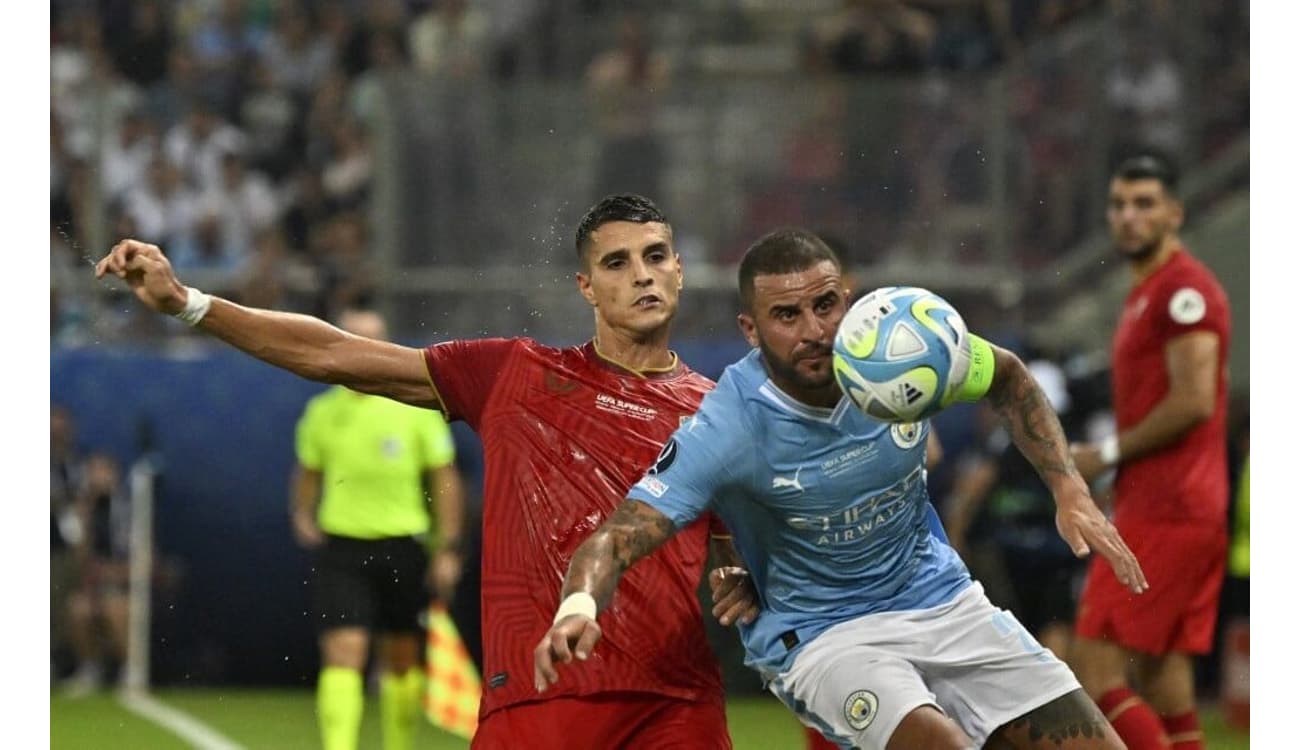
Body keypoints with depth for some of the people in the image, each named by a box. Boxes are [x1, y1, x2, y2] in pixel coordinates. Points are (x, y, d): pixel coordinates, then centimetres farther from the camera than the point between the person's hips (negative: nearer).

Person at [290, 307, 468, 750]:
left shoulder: (417, 406, -1)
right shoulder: (322, 411, 5)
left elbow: (445, 480, 2)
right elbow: (308, 474, 18)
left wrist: (448, 548, -2)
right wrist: (302, 514, -1)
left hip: (402, 546, 0)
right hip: (340, 545, 0)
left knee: (403, 661, 9)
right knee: (342, 654, -13)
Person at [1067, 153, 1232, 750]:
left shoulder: (1184, 288, -10)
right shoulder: (1146, 293, 21)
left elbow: (1193, 401, -20)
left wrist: (1108, 453, -11)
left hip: (1165, 514, -10)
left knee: (1096, 672, -12)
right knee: (1161, 681, 8)